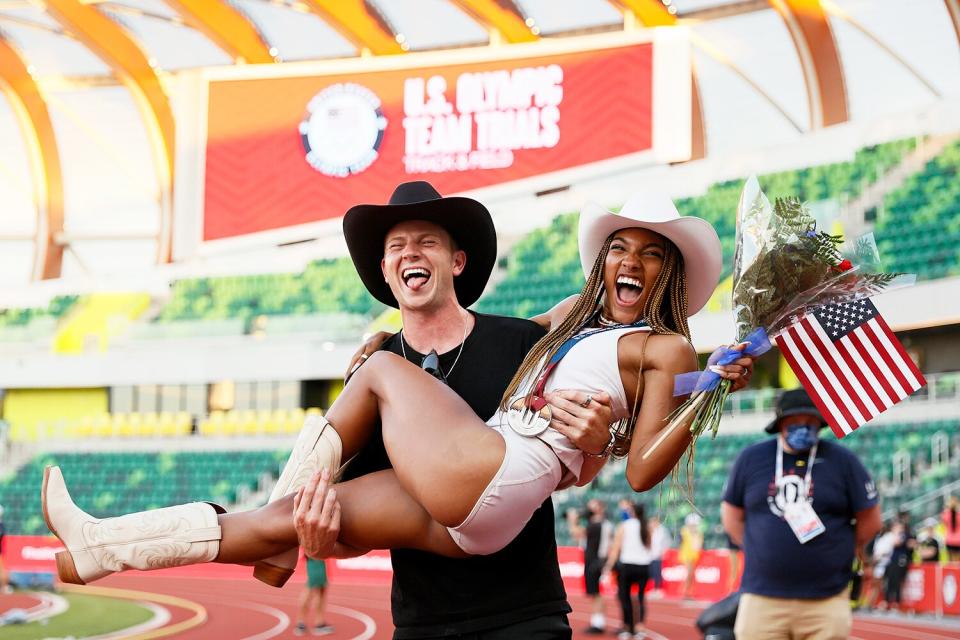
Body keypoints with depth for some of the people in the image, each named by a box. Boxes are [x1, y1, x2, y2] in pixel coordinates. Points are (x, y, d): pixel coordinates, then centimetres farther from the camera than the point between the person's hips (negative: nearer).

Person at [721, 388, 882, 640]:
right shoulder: (751, 458, 6)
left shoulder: (842, 460, 2)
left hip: (826, 600, -1)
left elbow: (870, 521, 8)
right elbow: (732, 517, 16)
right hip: (762, 598, 1)